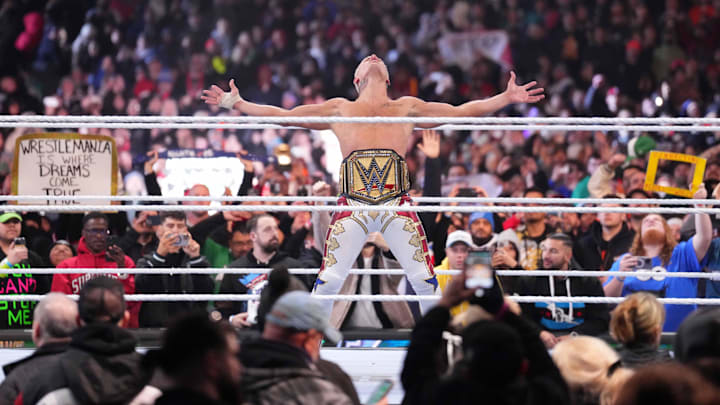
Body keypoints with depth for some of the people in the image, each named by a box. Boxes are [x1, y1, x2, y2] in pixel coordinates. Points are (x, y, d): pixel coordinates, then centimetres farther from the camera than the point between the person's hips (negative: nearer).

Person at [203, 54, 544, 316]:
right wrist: (235, 103, 21)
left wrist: (507, 98, 17)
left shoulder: (407, 107, 26)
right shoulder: (340, 109, 25)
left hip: (397, 203, 0)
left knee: (424, 279, -6)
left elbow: (461, 111, 25)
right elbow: (284, 116, 26)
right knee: (330, 279, -7)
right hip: (352, 204, 0)